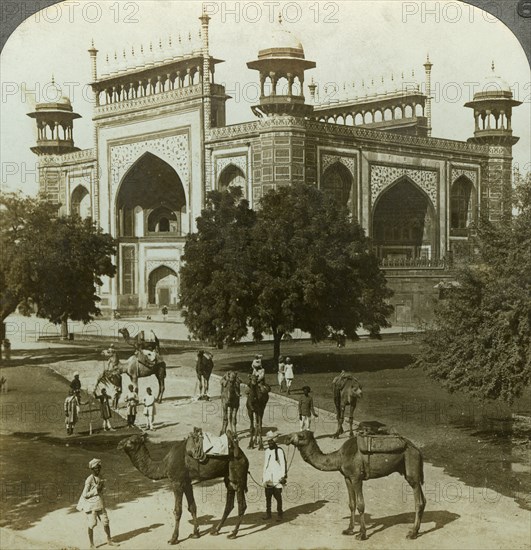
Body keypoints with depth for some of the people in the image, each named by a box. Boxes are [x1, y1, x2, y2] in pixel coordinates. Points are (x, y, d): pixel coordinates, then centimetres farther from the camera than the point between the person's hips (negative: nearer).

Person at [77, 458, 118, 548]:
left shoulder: (100, 478, 5)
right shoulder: (89, 480, -17)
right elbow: (85, 495, -17)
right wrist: (96, 490, -20)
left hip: (100, 504, 6)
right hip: (91, 506, -6)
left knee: (106, 522, 6)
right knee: (91, 525, 2)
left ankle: (109, 541, 20)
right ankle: (92, 544, 14)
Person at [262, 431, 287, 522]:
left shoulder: (279, 451, -6)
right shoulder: (267, 451, 12)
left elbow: (283, 464, -5)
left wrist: (283, 476, -9)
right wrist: (264, 476, 18)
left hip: (277, 479, -5)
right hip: (268, 479, 5)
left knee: (278, 497, -2)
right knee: (268, 497, 8)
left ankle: (279, 514, 7)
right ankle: (268, 513, 18)